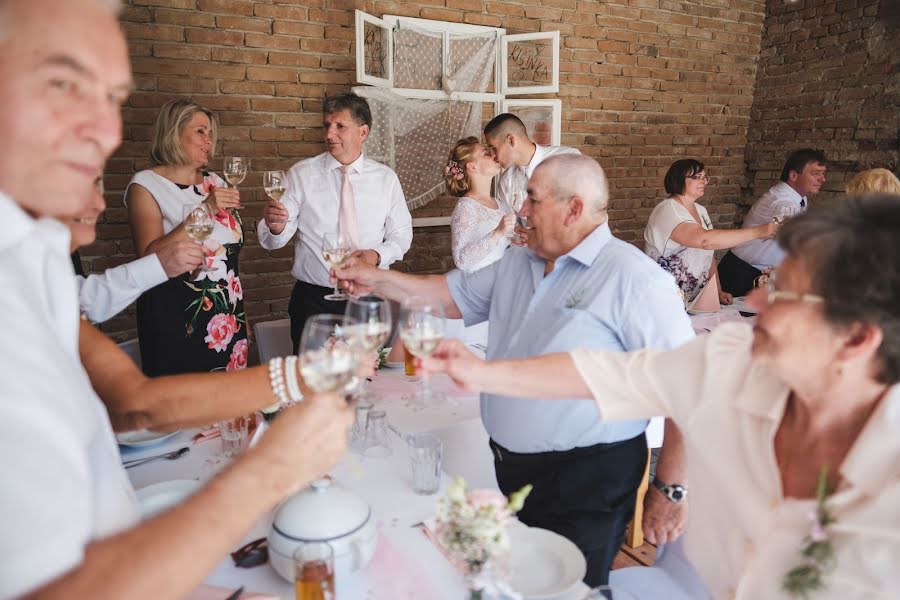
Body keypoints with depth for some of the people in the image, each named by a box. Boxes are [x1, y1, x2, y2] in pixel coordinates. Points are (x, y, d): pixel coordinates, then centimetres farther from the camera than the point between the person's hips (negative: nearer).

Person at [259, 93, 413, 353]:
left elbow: (402, 234, 8)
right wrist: (275, 226, -29)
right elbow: (274, 240, -6)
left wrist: (377, 255, -12)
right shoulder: (301, 174, 0)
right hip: (313, 299, -1)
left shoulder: (386, 178, 4)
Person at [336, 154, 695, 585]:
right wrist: (377, 281, 8)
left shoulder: (634, 279, -19)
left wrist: (671, 489, -19)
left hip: (586, 481, -7)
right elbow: (454, 295, 15)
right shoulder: (516, 263, 7)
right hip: (512, 468, 8)